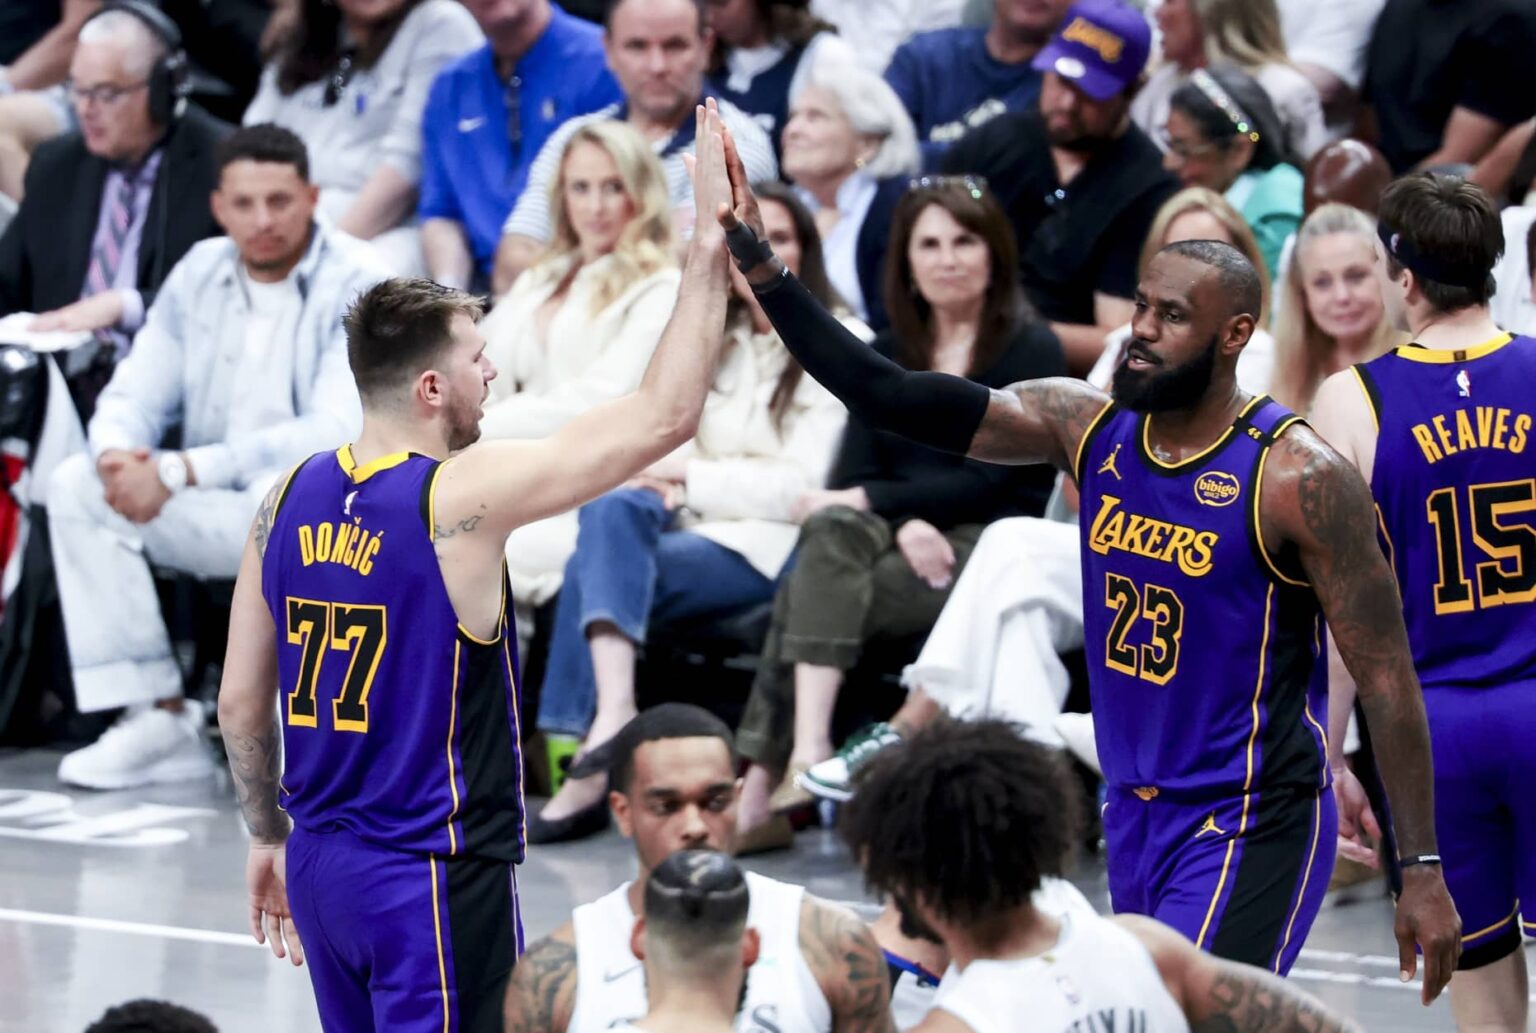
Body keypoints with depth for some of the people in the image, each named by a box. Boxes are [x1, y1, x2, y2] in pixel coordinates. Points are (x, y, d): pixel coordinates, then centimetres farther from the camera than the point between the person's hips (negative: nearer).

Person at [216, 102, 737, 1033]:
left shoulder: (291, 498, 3)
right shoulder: (461, 496, -16)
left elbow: (241, 702, 9)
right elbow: (665, 416, -17)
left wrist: (269, 836, 22)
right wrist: (711, 241, -12)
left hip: (321, 861, 7)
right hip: (434, 880, -7)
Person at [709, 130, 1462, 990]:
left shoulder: (1299, 479, -16)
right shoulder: (1084, 427, 0)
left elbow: (1386, 675, -13)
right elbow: (892, 398, -4)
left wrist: (1423, 870, -14)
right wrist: (765, 270, -16)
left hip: (1250, 827, -7)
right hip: (1136, 813, 7)